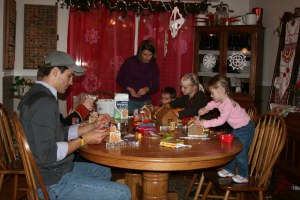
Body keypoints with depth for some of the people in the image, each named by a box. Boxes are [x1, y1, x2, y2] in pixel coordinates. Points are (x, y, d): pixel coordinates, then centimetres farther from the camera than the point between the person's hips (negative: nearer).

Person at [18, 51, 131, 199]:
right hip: (52, 181, -11)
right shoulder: (43, 101, -24)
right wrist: (84, 140, -17)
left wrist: (93, 126, 6)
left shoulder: (38, 94, 9)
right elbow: (48, 154, -26)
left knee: (104, 172, 28)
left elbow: (60, 133, 14)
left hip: (51, 170, 11)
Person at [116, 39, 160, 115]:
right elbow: (119, 79, 2)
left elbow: (156, 87, 5)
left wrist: (147, 89, -15)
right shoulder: (130, 62, -4)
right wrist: (129, 89, -13)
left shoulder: (154, 66, 2)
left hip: (145, 101, 2)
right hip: (129, 100, -2)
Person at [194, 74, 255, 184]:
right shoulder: (220, 101, -5)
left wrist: (205, 124, -32)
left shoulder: (228, 104, -32)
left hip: (245, 128, -9)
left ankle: (243, 176, 10)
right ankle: (229, 170, 28)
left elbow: (221, 120, -34)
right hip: (236, 128, 9)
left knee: (241, 153, -3)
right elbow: (212, 104, 17)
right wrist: (206, 108, -4)